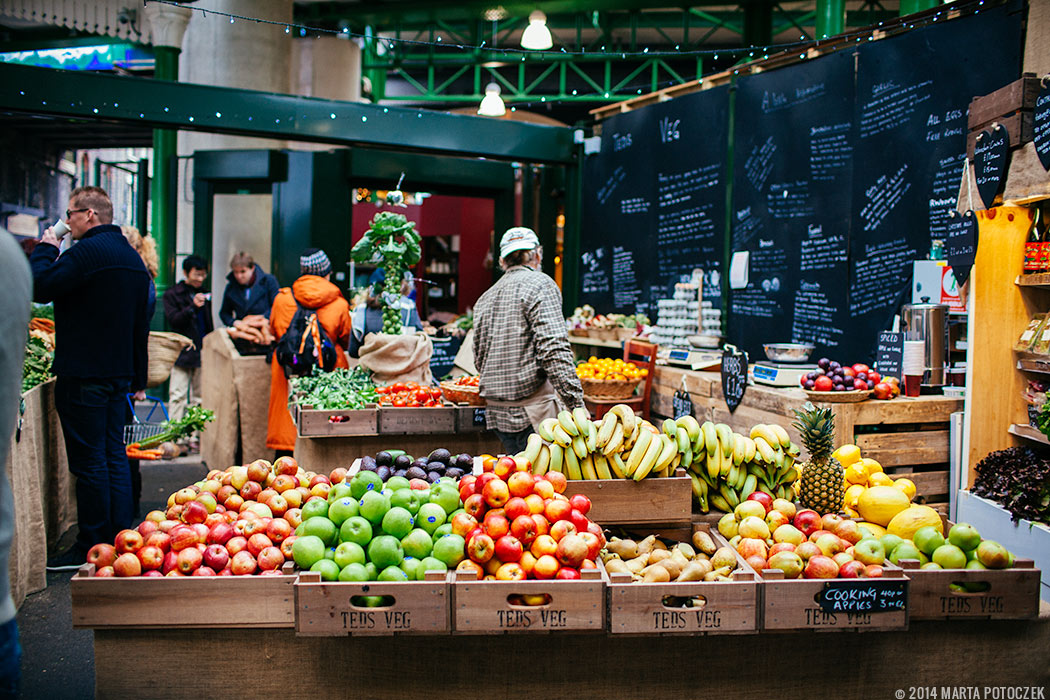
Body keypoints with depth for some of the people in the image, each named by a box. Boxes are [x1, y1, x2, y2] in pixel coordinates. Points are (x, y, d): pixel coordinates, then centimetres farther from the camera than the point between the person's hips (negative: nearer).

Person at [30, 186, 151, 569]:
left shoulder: (88, 252, -13)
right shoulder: (133, 257, 16)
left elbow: (40, 287, -18)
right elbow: (141, 325, 19)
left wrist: (46, 249, -1)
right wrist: (138, 380, 24)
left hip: (83, 374, -9)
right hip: (119, 373, 9)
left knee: (88, 461, -3)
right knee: (115, 456, 12)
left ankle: (91, 548, 4)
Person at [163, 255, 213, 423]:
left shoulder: (204, 294, 16)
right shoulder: (172, 294, 3)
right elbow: (173, 320, -10)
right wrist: (193, 307, -22)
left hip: (202, 351, 4)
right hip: (182, 351, -4)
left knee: (200, 396, 5)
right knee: (178, 396, -7)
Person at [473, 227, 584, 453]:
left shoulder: (485, 299, 17)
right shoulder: (540, 284, -6)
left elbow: (480, 360, 21)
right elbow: (554, 351, -17)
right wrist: (577, 404, -17)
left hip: (496, 412, 7)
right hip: (533, 410, -7)